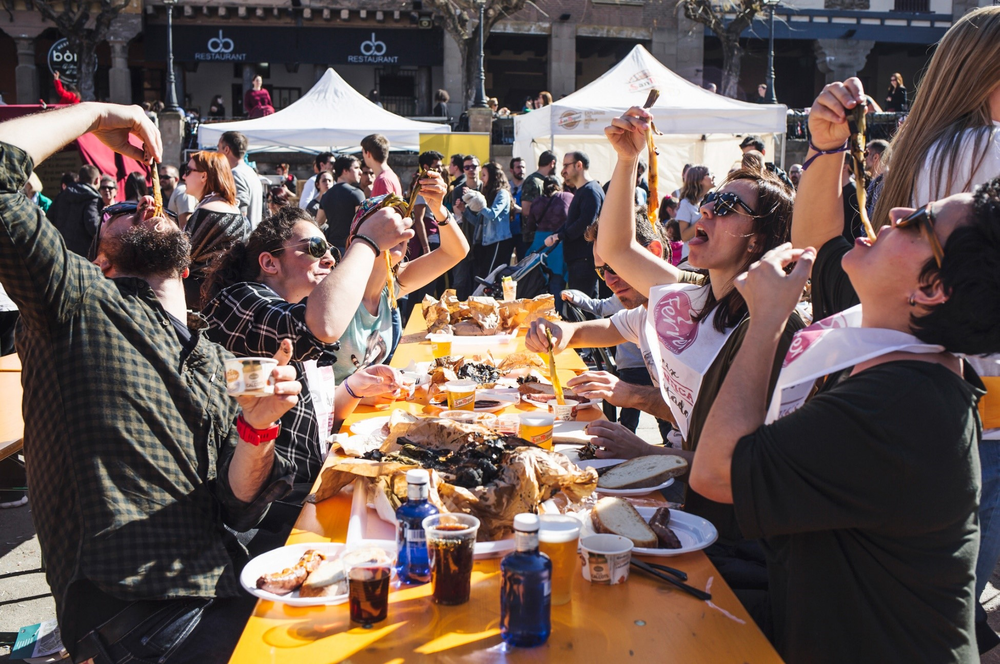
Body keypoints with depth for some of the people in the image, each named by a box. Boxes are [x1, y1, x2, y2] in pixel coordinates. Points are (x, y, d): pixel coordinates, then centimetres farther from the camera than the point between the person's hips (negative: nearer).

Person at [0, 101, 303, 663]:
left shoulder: (217, 362, 17)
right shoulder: (81, 302, 0)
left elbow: (240, 506, 9)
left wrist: (257, 427, -10)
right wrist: (95, 116, 0)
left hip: (223, 589, 7)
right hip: (136, 612, -7)